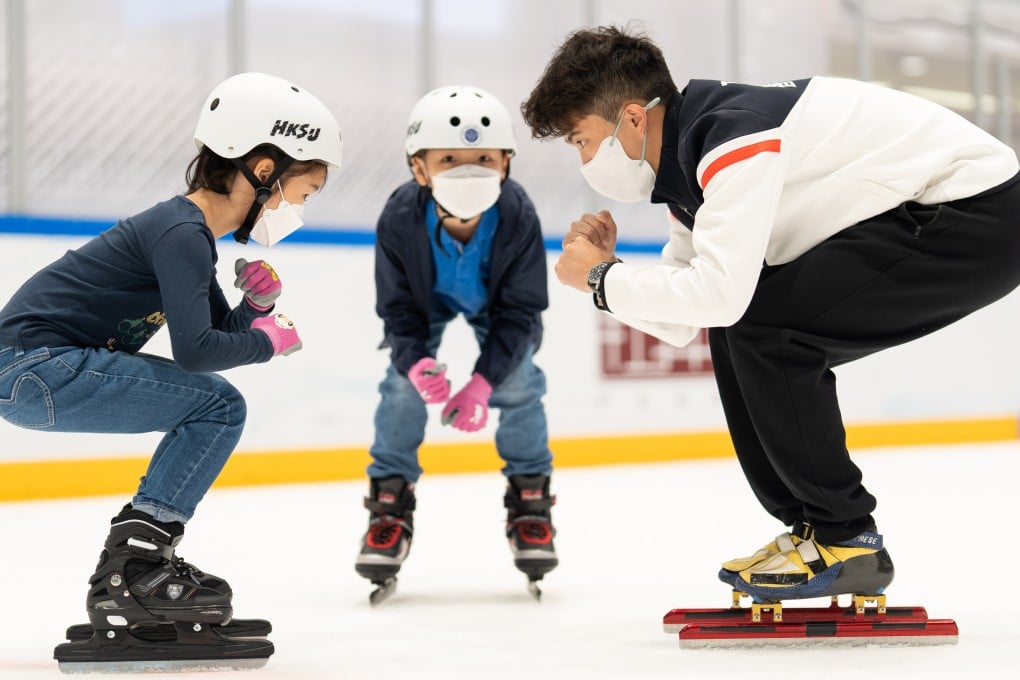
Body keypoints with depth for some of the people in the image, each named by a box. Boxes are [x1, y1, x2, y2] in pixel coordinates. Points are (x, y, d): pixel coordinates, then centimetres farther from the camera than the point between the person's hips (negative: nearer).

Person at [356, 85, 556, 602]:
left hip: (496, 303, 0)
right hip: (425, 299, 0)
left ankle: (530, 500, 8)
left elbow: (519, 310, -25)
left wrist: (483, 380, -34)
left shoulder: (517, 217, -37)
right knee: (404, 383, -13)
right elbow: (399, 310, -23)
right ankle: (390, 503, 3)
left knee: (517, 379, -12)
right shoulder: (399, 219, -37)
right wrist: (415, 361, -43)